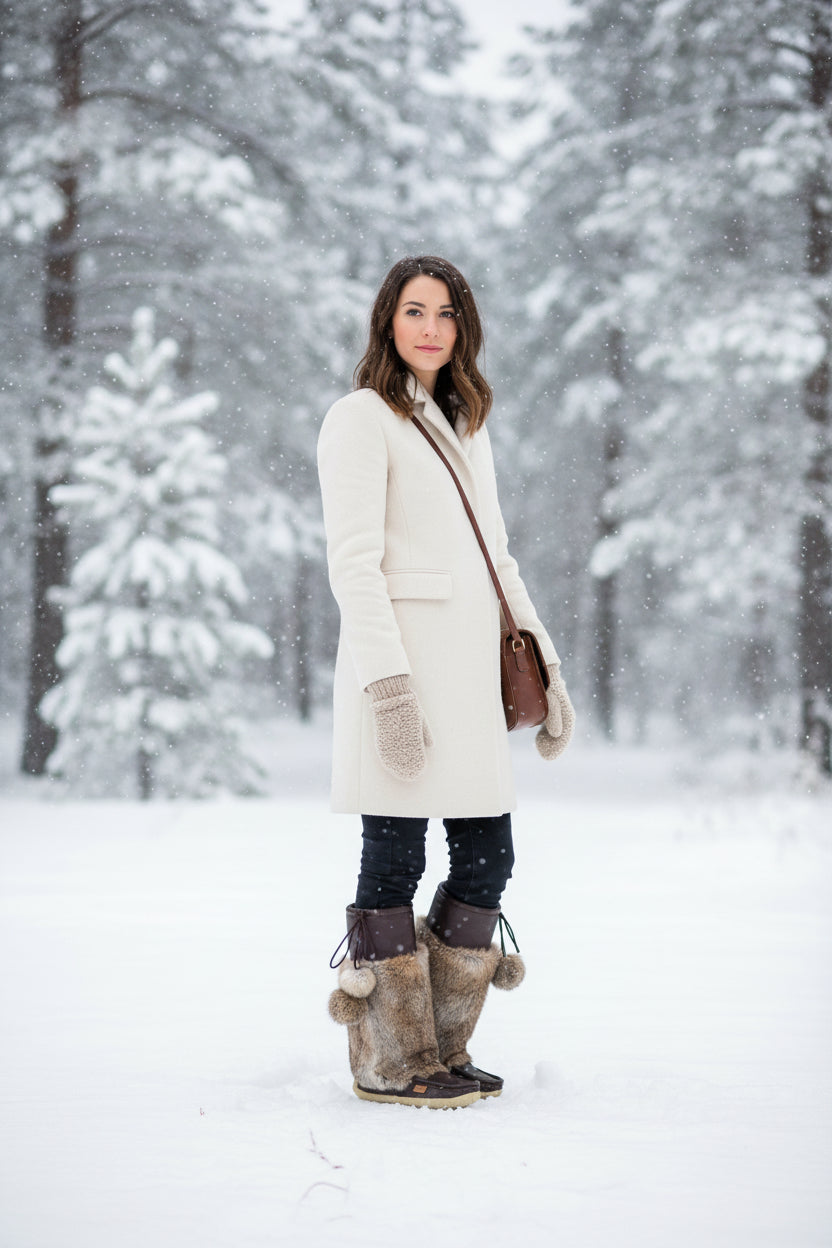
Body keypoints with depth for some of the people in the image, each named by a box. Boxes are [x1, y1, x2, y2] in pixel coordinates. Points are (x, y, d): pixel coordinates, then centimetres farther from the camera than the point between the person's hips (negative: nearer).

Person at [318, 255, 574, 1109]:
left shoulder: (466, 429, 21)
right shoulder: (361, 419, -3)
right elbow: (353, 564, -12)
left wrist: (546, 668, 16)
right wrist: (388, 684, -20)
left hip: (468, 669, 8)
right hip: (400, 665, -8)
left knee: (488, 857, 7)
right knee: (395, 860, -4)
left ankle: (440, 1046, 18)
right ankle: (389, 1062, 6)